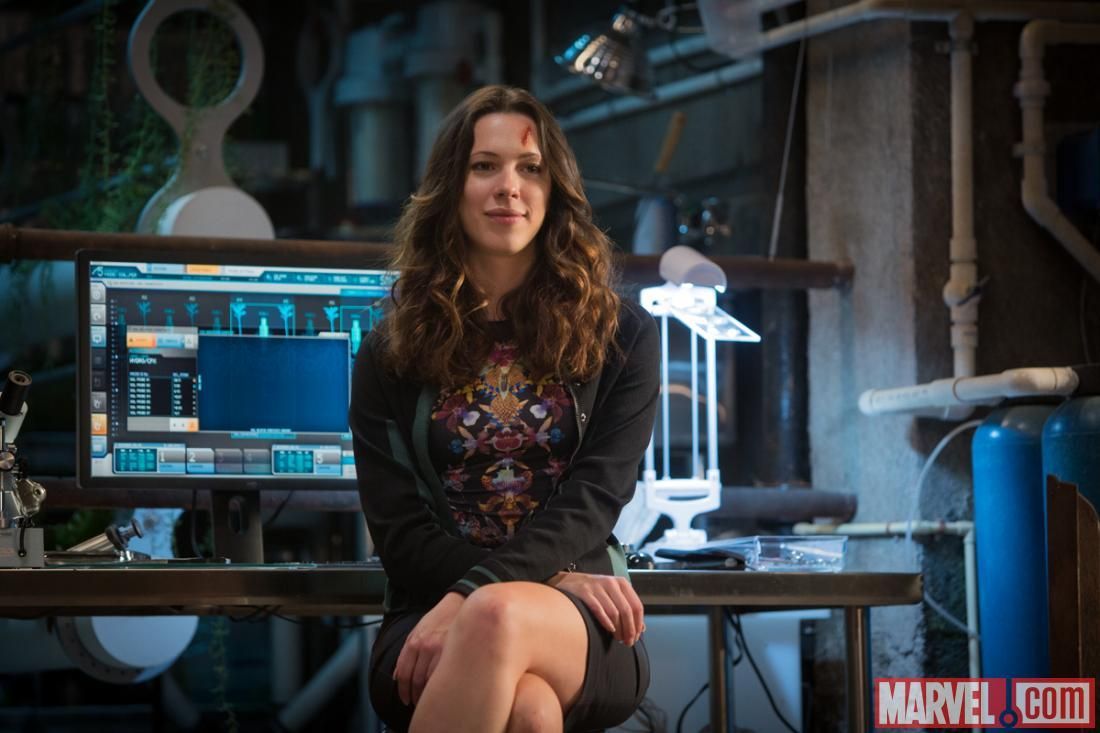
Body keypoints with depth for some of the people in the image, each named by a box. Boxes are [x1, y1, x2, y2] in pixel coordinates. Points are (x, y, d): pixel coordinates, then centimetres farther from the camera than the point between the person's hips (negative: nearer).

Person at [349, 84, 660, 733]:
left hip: (584, 631, 0)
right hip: (430, 609, 0)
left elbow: (593, 499, -4)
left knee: (499, 619, -39)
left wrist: (472, 597, -22)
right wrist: (554, 580, -12)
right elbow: (399, 530, 3)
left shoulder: (621, 337, 10)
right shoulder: (391, 354, 11)